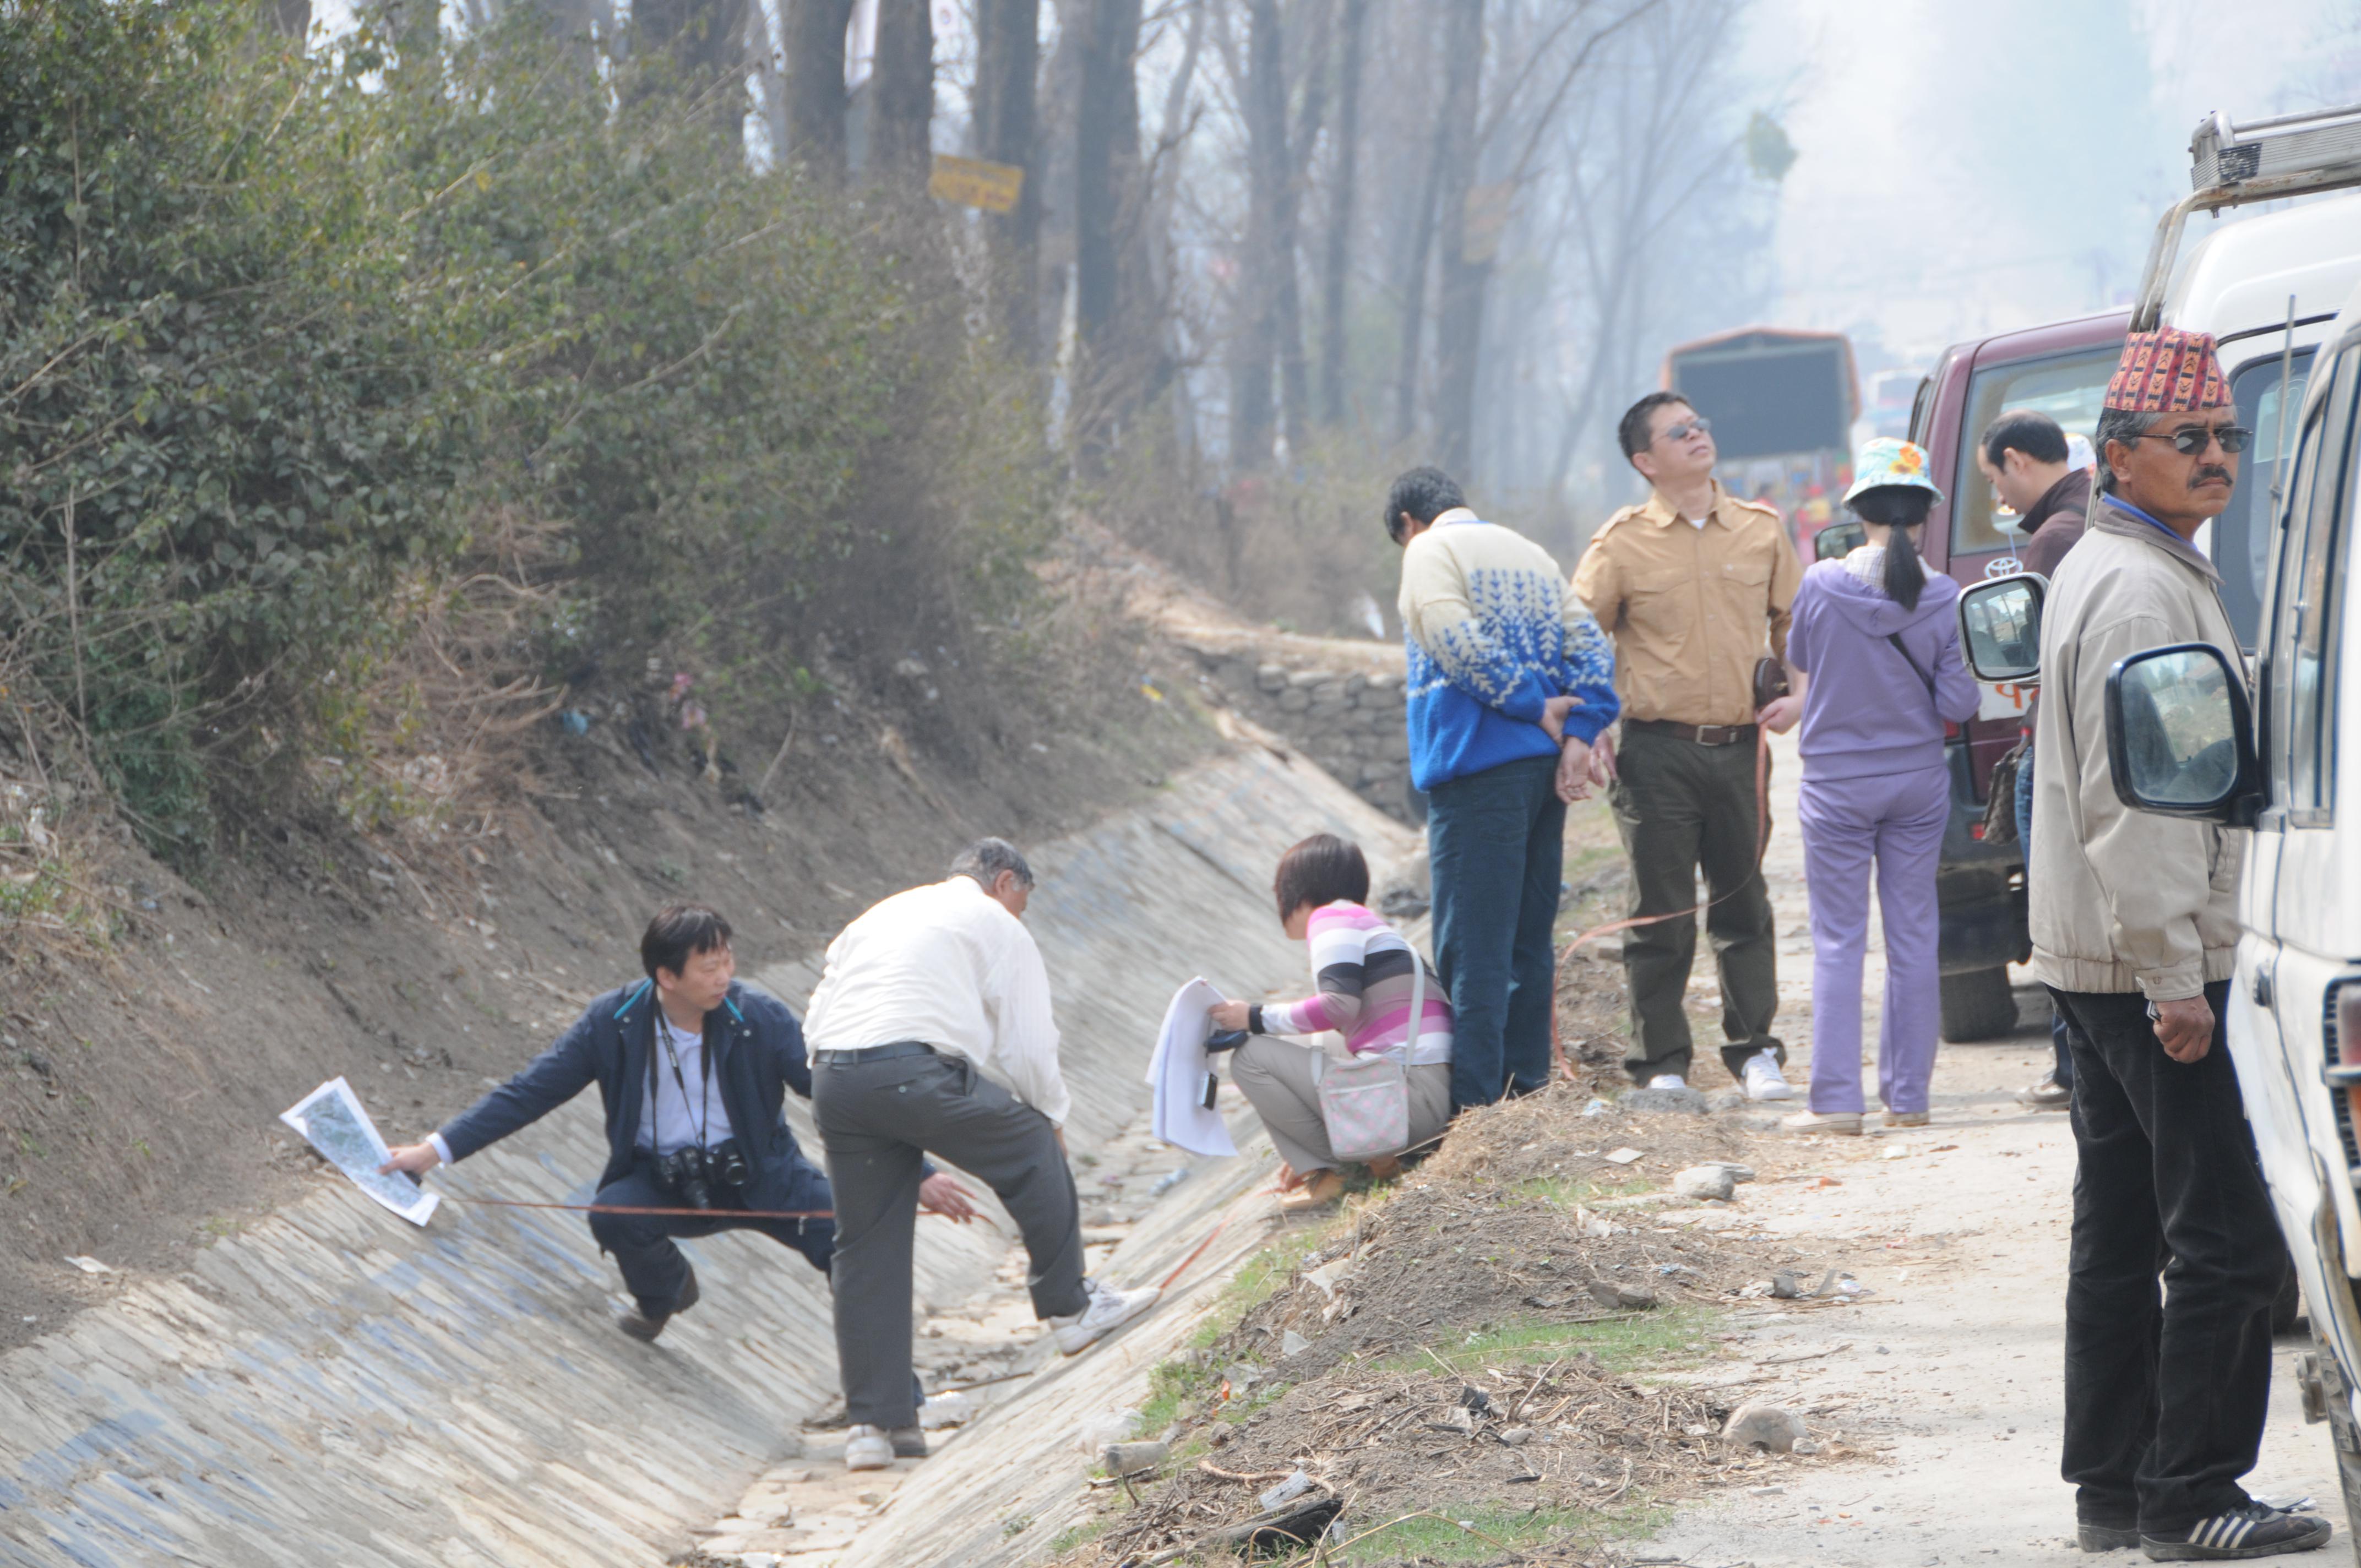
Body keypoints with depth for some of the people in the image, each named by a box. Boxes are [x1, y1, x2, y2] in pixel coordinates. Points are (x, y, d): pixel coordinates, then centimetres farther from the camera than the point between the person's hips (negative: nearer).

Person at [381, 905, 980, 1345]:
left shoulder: (761, 1020, -17)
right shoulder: (613, 1022, -14)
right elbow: (528, 1094, -7)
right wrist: (439, 1148, -13)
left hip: (759, 1175, -1)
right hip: (663, 1183, 1)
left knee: (850, 1239, -26)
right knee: (612, 1215, -30)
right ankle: (664, 1292, 8)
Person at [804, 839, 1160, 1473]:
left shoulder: (877, 917, 33)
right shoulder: (996, 923, 14)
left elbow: (815, 1021, 27)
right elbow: (1028, 1045, 8)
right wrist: (1053, 1116, 27)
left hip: (831, 1078, 6)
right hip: (917, 1070, -6)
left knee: (867, 1249, 11)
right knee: (1033, 1151, 17)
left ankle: (873, 1421, 11)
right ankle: (1070, 1307, 27)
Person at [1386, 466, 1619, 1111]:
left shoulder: (1430, 554, -2)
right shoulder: (1532, 555, 20)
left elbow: (1462, 645, -18)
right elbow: (1589, 647, 9)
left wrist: (1534, 707, -10)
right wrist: (1578, 735, -2)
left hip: (1480, 767, -7)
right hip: (1543, 767, 7)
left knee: (1472, 942, -7)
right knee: (1529, 938, 14)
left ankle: (1472, 1100, -9)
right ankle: (1526, 1081, 17)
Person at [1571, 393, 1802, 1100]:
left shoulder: (1761, 531, 8)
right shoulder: (1623, 543, -1)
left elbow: (1793, 622, 19)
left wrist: (1799, 695, 4)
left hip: (1740, 745, 2)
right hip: (1659, 750, -2)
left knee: (1745, 908, 6)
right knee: (1660, 914, 1)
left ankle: (1755, 1053, 15)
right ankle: (1662, 1064, 7)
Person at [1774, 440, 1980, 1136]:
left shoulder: (1822, 587, -11)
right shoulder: (1943, 598, -9)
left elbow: (1797, 665, 6)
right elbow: (1959, 704, -8)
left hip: (1838, 784, -1)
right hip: (1918, 783, 2)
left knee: (1839, 942, 3)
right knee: (1913, 935, 10)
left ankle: (1837, 1101, 1)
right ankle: (1908, 1095, 13)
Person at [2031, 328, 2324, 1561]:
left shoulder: (2105, 569, 19)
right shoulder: (2141, 590, -16)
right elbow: (2128, 802, -21)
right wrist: (2174, 977, -22)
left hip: (2094, 958, 11)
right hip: (2143, 958, -11)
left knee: (2121, 1232, 13)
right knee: (2227, 1238, -9)